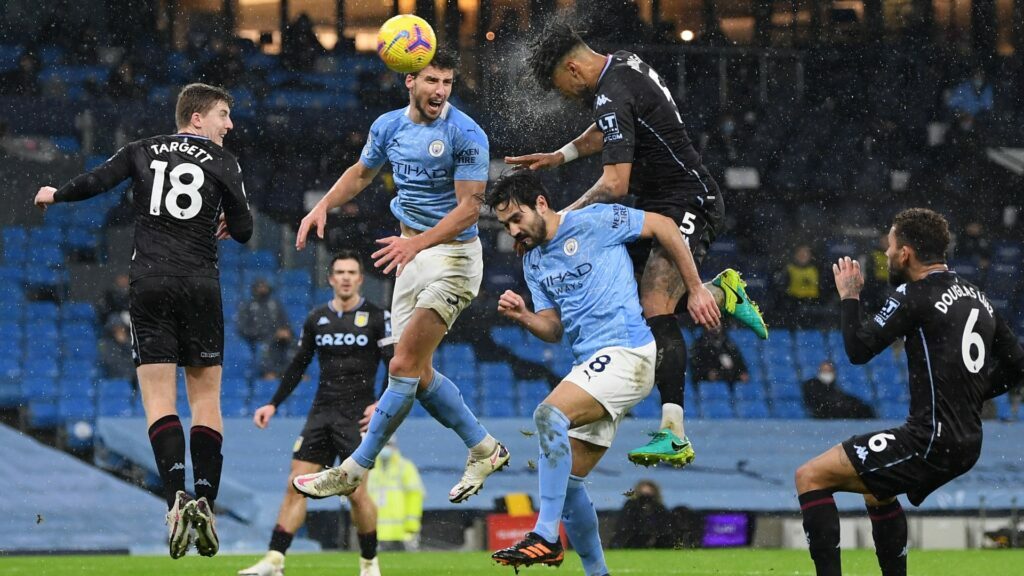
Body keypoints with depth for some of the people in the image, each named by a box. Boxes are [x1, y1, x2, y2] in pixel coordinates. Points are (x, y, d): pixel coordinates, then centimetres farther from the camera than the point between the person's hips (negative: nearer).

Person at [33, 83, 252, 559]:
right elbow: (243, 231, 2)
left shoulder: (143, 152, 9)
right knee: (205, 400, 7)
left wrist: (53, 195, 19)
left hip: (150, 285, 1)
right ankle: (205, 504, -2)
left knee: (159, 400, -4)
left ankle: (176, 495, -22)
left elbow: (95, 182, 0)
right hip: (201, 286, -1)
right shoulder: (222, 162, 4)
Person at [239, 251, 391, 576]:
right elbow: (298, 366, 18)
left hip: (356, 416, -4)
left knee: (356, 493, -9)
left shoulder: (377, 318, -2)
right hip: (321, 413, 4)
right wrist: (273, 404, 13)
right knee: (296, 485, -5)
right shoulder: (316, 319, 10)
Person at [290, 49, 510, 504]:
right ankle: (484, 449, 23)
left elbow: (469, 206, -19)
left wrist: (417, 243, -30)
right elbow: (361, 173, 22)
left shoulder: (466, 134, -16)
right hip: (411, 252, 7)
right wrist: (323, 206, 6)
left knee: (404, 367, -12)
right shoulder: (388, 126, 4)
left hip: (453, 253, -7)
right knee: (418, 373, 8)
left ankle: (355, 470, -6)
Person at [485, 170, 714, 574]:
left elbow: (662, 226, -1)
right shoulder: (534, 263, 17)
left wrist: (695, 290, 0)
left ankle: (546, 537, -31)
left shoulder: (593, 222, -5)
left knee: (549, 414, -29)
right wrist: (522, 316, -5)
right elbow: (554, 329, 17)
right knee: (566, 482, 5)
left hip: (625, 352, -9)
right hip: (591, 365, 9)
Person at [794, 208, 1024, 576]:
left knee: (810, 477, -5)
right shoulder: (976, 297, 13)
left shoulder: (915, 295, -12)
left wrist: (849, 296, 2)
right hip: (967, 444, 9)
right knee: (876, 490, 35)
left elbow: (859, 349, -13)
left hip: (931, 441, -9)